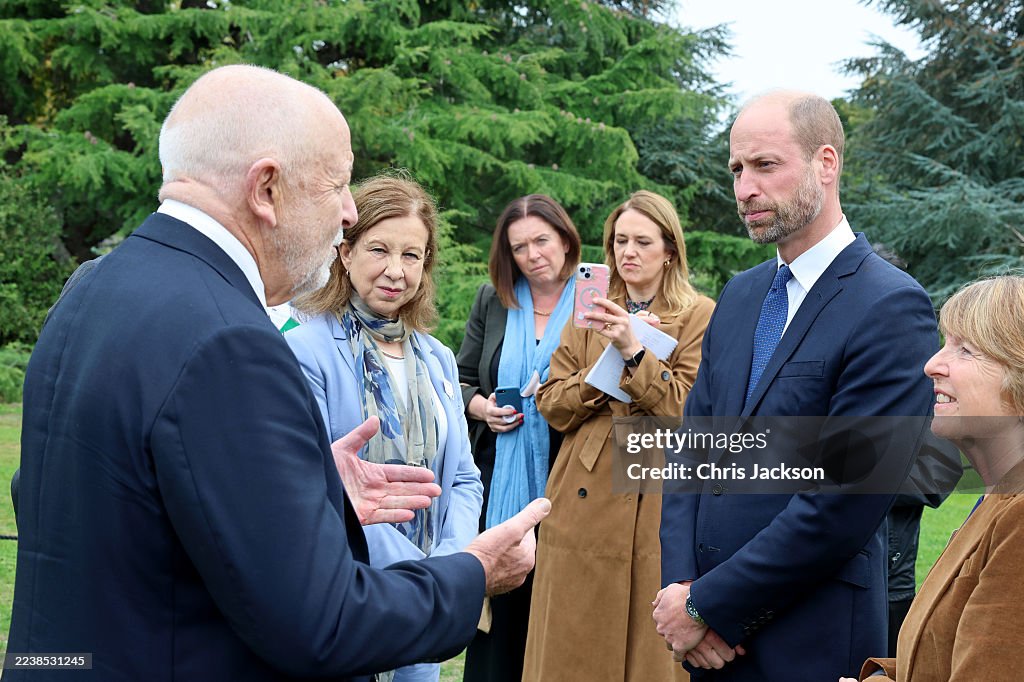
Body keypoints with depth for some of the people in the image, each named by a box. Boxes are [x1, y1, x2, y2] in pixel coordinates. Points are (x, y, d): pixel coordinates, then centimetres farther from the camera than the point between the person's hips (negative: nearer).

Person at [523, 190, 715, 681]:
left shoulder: (701, 317, 2)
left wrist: (633, 351, -19)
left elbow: (690, 410, -10)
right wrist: (609, 358, -9)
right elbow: (553, 407, 4)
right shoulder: (590, 315, 12)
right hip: (584, 504, 3)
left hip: (659, 506, -2)